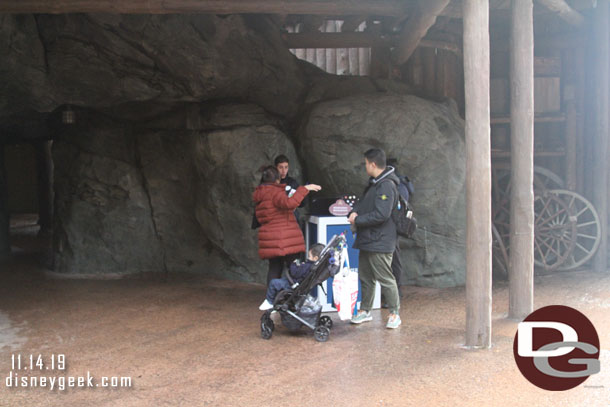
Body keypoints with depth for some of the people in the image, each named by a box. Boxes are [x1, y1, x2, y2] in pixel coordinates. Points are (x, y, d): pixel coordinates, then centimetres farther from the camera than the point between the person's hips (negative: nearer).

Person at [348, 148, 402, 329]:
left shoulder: (386, 186, -18)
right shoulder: (374, 183, 14)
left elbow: (381, 215, -25)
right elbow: (364, 202, 22)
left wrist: (357, 220, -16)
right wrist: (355, 211, -1)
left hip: (379, 242, -10)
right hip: (367, 240, 10)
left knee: (385, 279, -2)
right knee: (365, 277, 16)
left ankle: (394, 314, 8)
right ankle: (365, 311, 27)